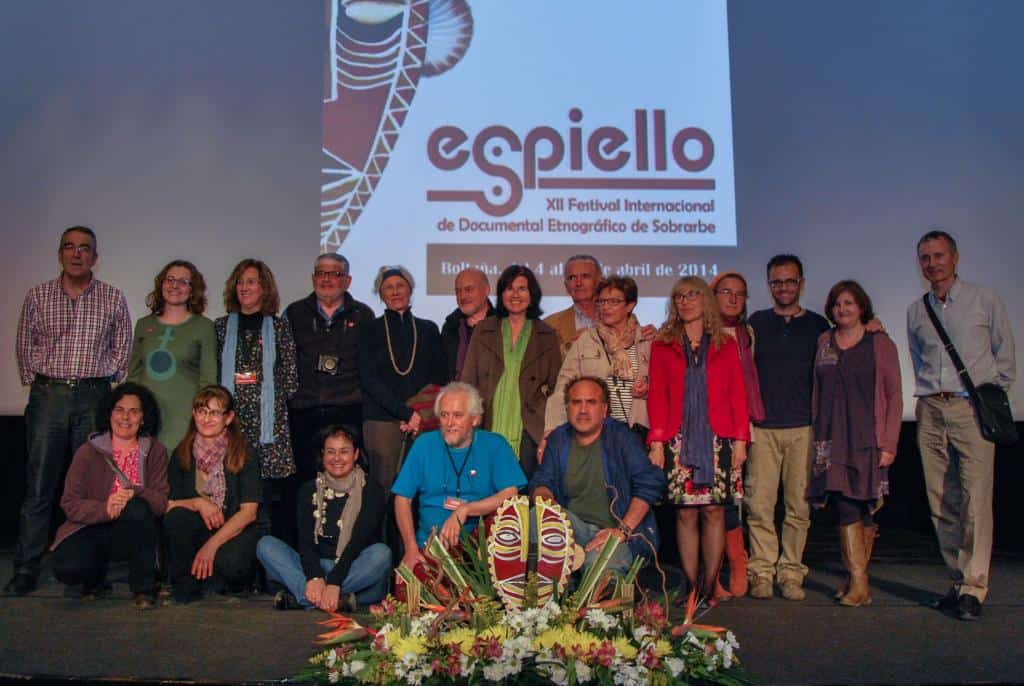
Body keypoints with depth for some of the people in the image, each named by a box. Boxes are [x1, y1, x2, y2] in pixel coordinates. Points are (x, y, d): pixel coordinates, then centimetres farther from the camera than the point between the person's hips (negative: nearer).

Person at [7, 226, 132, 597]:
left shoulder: (113, 298, 6)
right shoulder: (38, 296, 8)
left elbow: (121, 350, 10)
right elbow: (25, 346, 12)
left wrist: (101, 384, 2)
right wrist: (38, 382, 5)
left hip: (94, 396, 0)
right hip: (48, 395, 0)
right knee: (39, 486, 0)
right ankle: (25, 572, 6)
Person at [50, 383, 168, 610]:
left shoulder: (155, 451, 2)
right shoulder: (89, 451, 0)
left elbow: (161, 501, -8)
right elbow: (69, 504, -8)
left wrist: (134, 493, -30)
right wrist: (104, 509, -28)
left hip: (132, 533, 0)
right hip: (91, 530, 0)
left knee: (138, 509, -34)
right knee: (66, 567, -31)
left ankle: (144, 588, -16)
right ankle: (96, 576, 11)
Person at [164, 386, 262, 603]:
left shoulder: (244, 454, -6)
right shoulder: (182, 454, 4)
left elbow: (249, 511, -12)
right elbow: (168, 505, 0)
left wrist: (212, 545, -20)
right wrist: (197, 503, -20)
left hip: (234, 531, -3)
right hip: (196, 529, 3)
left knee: (229, 562, -34)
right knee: (175, 517, -27)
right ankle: (185, 586, -8)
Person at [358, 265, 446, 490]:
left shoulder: (429, 329, 14)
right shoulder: (370, 331, 8)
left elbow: (438, 379, 10)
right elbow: (370, 380, -1)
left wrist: (420, 415, -5)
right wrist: (407, 413, -11)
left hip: (423, 420, 1)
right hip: (382, 421, -1)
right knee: (384, 487, -7)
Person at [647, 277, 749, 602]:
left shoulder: (725, 345, 11)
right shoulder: (662, 346, 10)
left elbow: (738, 394, 7)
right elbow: (657, 396, 5)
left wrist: (740, 439, -2)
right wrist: (656, 441, -3)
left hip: (718, 440, 0)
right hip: (679, 440, 0)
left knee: (714, 511, -1)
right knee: (685, 513, 0)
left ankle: (709, 587, 7)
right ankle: (692, 587, 8)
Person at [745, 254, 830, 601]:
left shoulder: (818, 325, 11)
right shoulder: (756, 323, 10)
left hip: (803, 428, 1)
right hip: (762, 427, 0)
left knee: (799, 505, 2)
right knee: (759, 503, -4)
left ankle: (791, 572, 11)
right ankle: (762, 571, 6)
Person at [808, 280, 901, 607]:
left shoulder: (880, 343, 3)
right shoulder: (823, 343, 11)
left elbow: (894, 396, 0)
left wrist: (889, 443, -7)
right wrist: (816, 438, 7)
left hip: (868, 439, -2)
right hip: (832, 439, 2)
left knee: (865, 507, -1)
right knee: (845, 507, -5)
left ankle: (858, 579, 6)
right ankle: (859, 581, 0)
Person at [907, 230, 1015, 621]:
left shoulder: (985, 300, 5)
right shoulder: (915, 311, 14)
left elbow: (1005, 355, 8)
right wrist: (929, 394, 14)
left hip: (972, 408, -4)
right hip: (931, 411, 4)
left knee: (976, 500, -10)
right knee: (941, 502, 3)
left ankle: (974, 588, -7)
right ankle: (958, 581, 12)